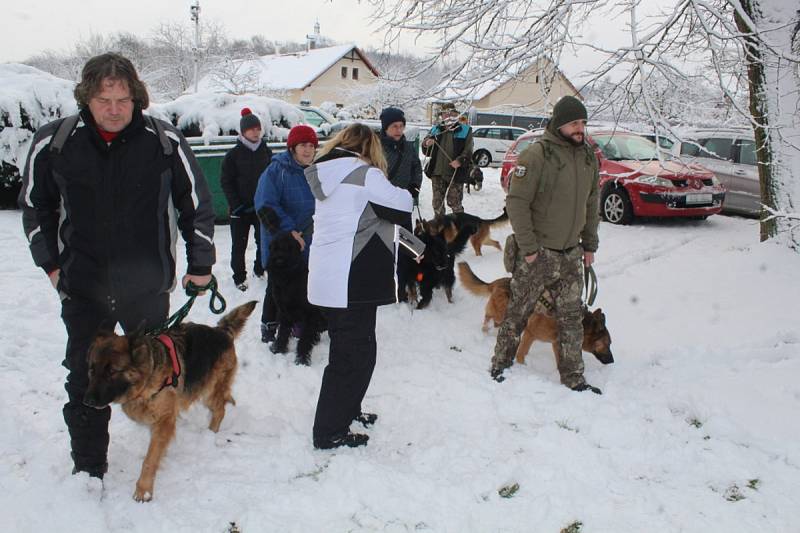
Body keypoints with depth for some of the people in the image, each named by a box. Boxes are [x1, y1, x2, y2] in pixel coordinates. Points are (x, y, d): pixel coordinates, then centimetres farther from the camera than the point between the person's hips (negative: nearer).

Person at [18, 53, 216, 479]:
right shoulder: (53, 143, -6)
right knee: (84, 379, 8)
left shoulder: (164, 141, -10)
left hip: (147, 286, 0)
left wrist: (200, 263, 3)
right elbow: (34, 205, 9)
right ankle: (87, 469, 24)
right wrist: (49, 263, 7)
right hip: (82, 286, 1)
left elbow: (197, 204, 1)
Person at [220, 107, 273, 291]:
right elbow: (225, 181, -4)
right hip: (240, 208, -3)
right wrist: (236, 205, -11)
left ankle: (260, 269, 31)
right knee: (239, 245, 5)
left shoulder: (266, 151, 4)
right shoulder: (234, 154, -6)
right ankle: (239, 277, 18)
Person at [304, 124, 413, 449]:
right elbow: (402, 208, -7)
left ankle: (347, 411, 35)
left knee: (348, 348, 22)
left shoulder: (327, 175, 15)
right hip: (352, 281, -9)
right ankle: (330, 432, 7)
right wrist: (402, 194, 12)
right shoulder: (364, 172, -12)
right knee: (355, 354, 0)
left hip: (327, 279, 9)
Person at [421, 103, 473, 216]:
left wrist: (460, 161, -22)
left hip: (455, 173, -4)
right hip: (437, 173, 4)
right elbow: (426, 151, 14)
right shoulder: (435, 130, 15)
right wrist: (426, 144, -10)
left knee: (455, 203, -3)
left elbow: (468, 151, -4)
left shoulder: (465, 130, 5)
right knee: (437, 202, 9)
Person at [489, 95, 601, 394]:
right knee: (518, 312, 6)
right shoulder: (537, 155, -15)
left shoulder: (589, 157, 8)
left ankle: (573, 377, 23)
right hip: (537, 254, -6)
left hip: (571, 254, 6)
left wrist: (590, 245, 15)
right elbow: (516, 203, -16)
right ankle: (500, 366, 23)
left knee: (572, 318, 11)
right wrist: (528, 247, -17)